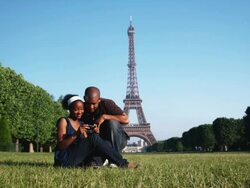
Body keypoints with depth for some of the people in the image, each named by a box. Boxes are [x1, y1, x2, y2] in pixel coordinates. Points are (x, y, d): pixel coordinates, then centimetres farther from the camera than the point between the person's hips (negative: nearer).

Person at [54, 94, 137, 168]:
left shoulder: (82, 124, 17)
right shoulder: (63, 121, -1)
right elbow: (60, 146, -12)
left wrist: (92, 133, -13)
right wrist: (76, 135, -25)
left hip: (78, 162, 7)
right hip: (65, 159, -7)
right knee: (94, 138, -23)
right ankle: (123, 164, -20)